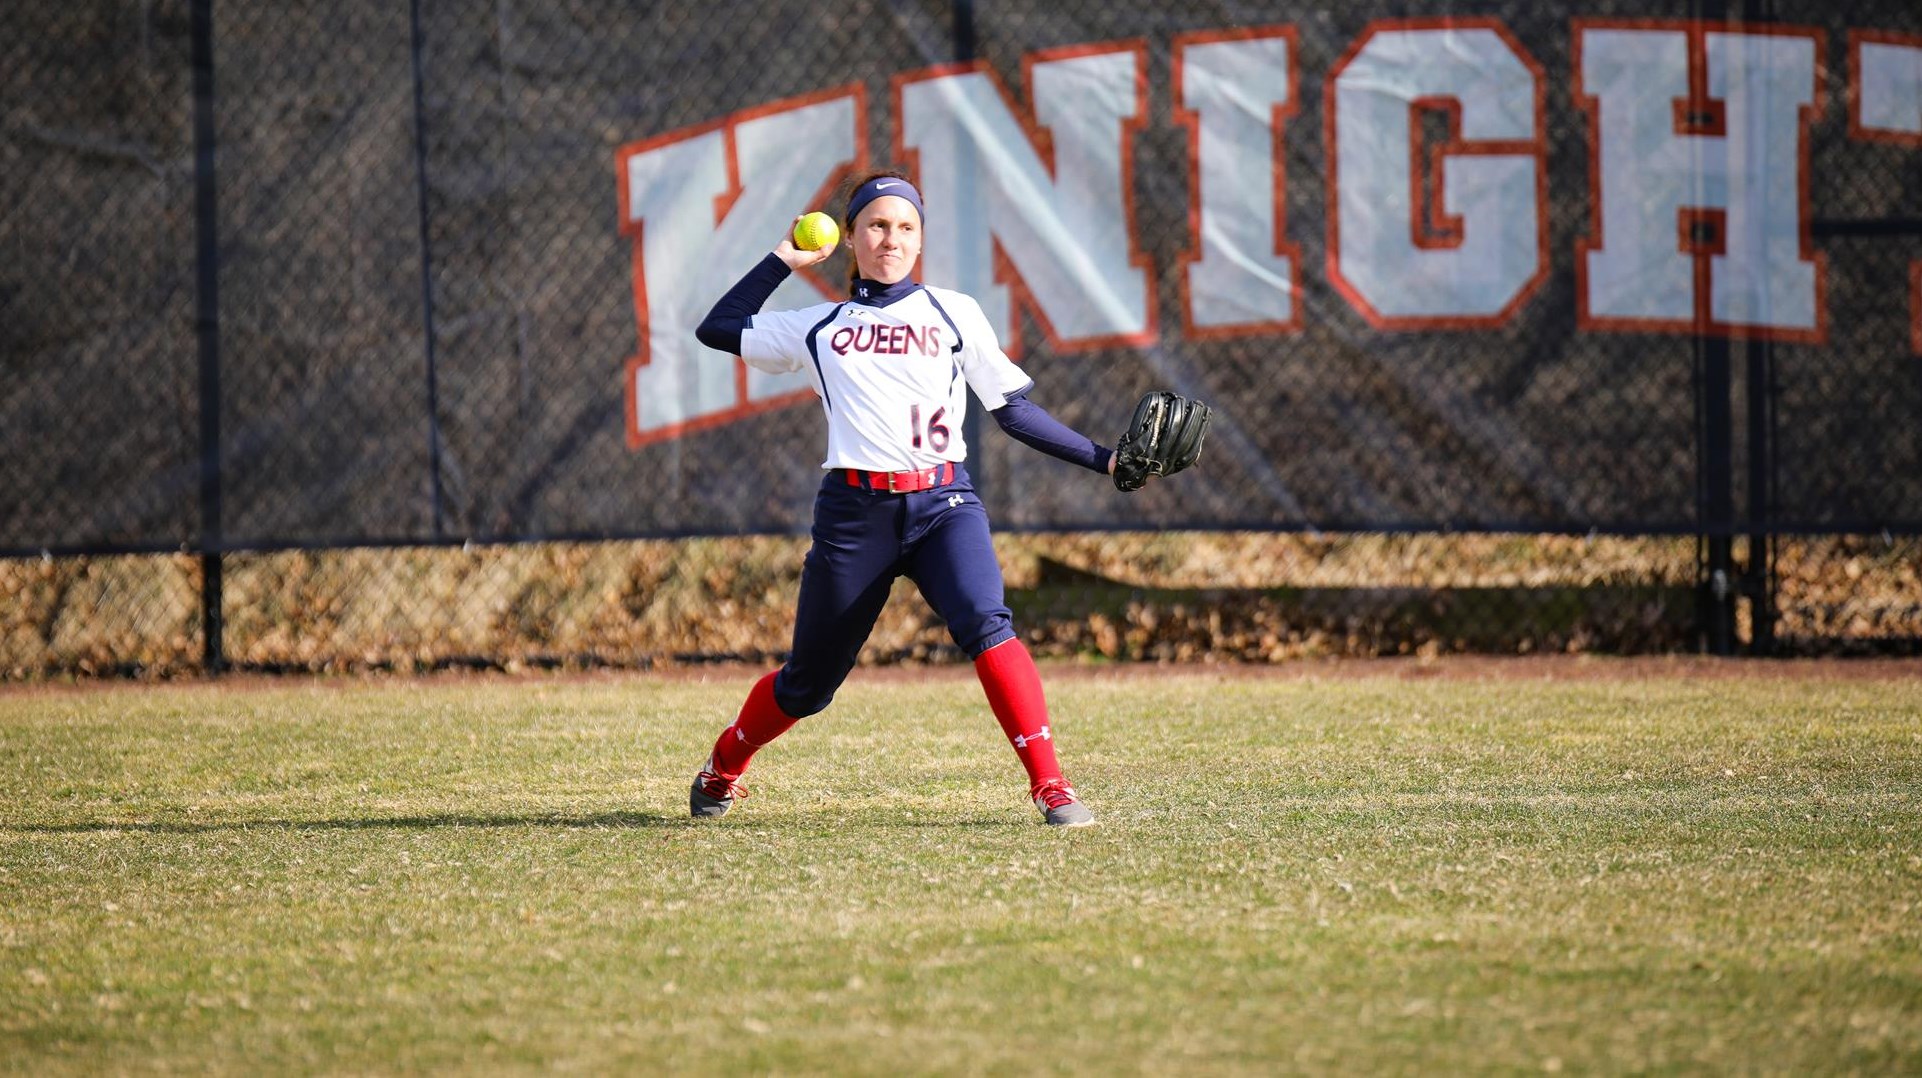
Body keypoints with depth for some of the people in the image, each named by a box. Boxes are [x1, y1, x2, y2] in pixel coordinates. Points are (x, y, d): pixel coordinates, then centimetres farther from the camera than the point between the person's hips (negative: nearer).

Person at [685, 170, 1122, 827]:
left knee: (986, 626, -28)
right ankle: (723, 768, 35)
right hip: (853, 511, 1)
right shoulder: (819, 327, 15)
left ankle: (1049, 785, -31)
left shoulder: (954, 314, 12)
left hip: (943, 505, -1)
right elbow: (717, 329, 17)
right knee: (809, 682, 8)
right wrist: (785, 261, 18)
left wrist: (1103, 459, 4)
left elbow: (1014, 411, 12)